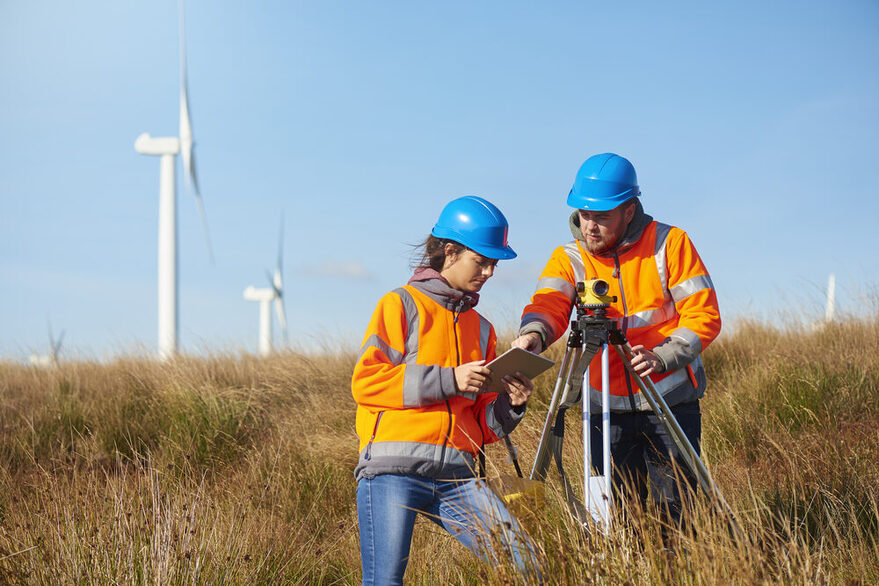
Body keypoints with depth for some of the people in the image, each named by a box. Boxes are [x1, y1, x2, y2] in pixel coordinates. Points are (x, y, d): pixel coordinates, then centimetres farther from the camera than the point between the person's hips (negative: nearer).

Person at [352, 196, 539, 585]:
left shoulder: (481, 329, 23)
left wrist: (508, 407, -1)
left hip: (455, 479, 5)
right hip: (393, 471, -5)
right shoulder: (401, 305, 6)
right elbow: (365, 382, -6)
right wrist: (448, 380, -10)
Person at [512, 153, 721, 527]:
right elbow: (548, 303, -15)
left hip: (670, 401, -3)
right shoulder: (569, 258, 4)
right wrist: (534, 333, -39)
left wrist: (662, 358, -20)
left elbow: (703, 316, -5)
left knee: (675, 510, -5)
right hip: (605, 408, 3)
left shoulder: (669, 243, -2)